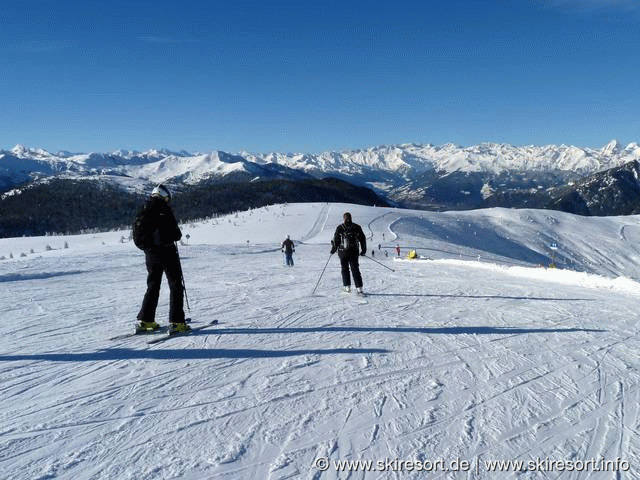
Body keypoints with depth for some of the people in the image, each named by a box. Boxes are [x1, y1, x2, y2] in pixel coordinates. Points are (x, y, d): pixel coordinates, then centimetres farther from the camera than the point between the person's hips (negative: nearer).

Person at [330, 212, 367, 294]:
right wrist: (363, 249, 18)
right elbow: (362, 239, 7)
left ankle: (347, 287, 9)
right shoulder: (357, 227, 1)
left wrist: (333, 249, 9)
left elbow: (336, 240, -5)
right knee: (355, 269, 7)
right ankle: (359, 287, 1)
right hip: (354, 252, 2)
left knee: (345, 269, 13)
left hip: (343, 252, -2)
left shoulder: (340, 228, -6)